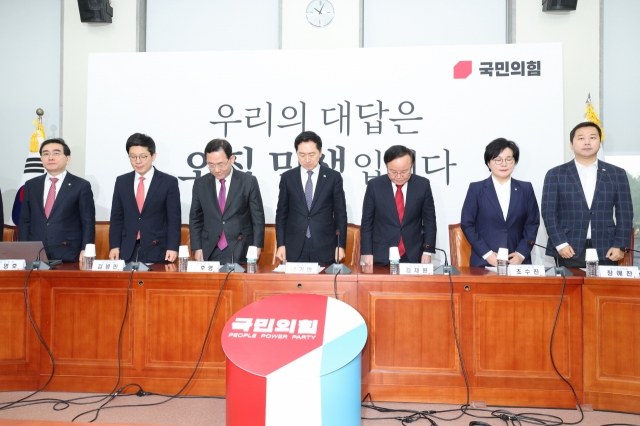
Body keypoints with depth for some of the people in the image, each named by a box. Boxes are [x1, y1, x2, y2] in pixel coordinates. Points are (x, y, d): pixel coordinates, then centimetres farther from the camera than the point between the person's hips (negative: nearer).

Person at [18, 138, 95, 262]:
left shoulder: (81, 186, 0)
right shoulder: (31, 185, 12)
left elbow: (88, 223, -2)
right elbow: (24, 221, 12)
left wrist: (85, 251, -12)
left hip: (68, 256, -3)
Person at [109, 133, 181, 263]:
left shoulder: (169, 182, -2)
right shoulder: (121, 181, 9)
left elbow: (174, 219, -4)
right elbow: (117, 217, 10)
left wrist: (173, 248, -12)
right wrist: (114, 246, 2)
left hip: (157, 251, -3)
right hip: (127, 251, 3)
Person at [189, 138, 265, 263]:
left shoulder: (249, 181, -3)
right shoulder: (200, 184, 5)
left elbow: (258, 218, -1)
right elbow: (195, 219, 10)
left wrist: (256, 247, -6)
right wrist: (197, 248, 3)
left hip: (241, 252, -2)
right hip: (210, 252, 2)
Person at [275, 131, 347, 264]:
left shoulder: (334, 177, 2)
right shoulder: (287, 177, 5)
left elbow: (340, 214, 3)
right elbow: (281, 213, 7)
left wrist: (341, 245, -2)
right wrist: (281, 244, 1)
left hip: (325, 248, -1)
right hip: (295, 248, 1)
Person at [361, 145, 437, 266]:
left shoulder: (422, 185, -3)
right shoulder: (374, 185, -5)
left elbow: (429, 221, 4)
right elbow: (366, 222, 0)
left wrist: (427, 251, -1)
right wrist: (367, 253, -4)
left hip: (413, 256, 1)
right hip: (382, 256, 0)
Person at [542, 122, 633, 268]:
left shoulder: (617, 174, 9)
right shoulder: (555, 174, 3)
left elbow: (624, 213, 7)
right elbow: (549, 212, -2)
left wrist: (620, 246, -3)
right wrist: (560, 244, -11)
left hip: (606, 250, 2)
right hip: (570, 250, -2)